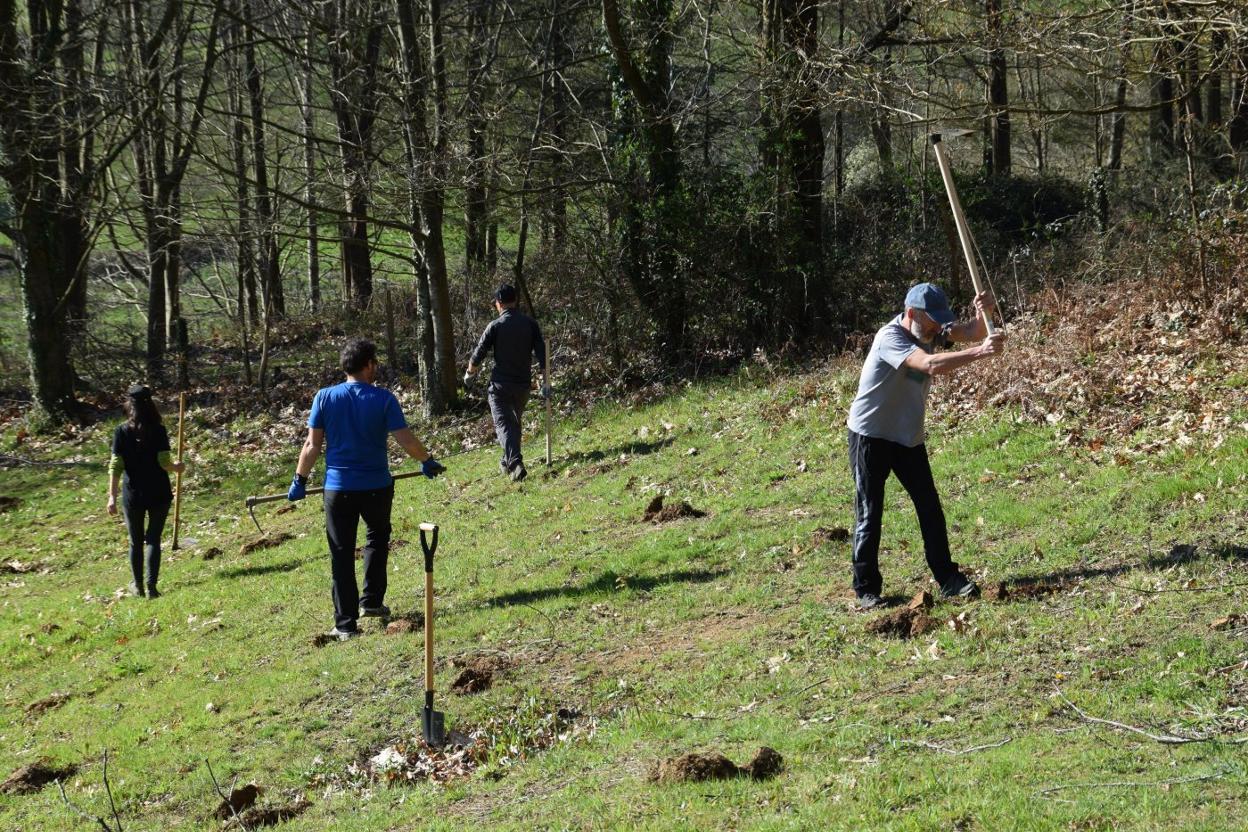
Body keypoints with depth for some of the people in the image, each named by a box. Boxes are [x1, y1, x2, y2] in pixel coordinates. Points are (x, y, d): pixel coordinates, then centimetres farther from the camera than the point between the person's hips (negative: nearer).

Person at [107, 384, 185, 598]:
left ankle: (138, 586, 25)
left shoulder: (121, 432, -6)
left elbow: (116, 466, -8)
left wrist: (112, 496, -5)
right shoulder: (158, 431, -9)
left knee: (136, 542, 15)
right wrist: (178, 468, 9)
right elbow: (165, 462, -13)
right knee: (153, 539, 7)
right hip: (159, 493, -1)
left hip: (133, 495, 1)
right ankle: (151, 586, -2)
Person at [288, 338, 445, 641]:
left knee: (342, 555, 6)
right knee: (377, 537, 27)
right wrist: (427, 461, 8)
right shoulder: (384, 399, -8)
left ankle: (346, 624, 5)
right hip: (376, 487, 0)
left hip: (338, 488, 0)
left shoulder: (325, 398, -4)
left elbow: (312, 445, -3)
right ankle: (371, 601, 29)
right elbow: (405, 440, -10)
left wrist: (300, 480, 7)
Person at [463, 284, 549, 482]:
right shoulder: (530, 324, 1)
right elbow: (542, 354, -2)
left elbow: (478, 355, -4)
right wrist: (545, 382, 2)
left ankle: (515, 463, -26)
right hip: (523, 384, 4)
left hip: (501, 384, -4)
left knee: (503, 424, -7)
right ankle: (508, 462, 31)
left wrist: (469, 374, 14)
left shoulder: (495, 326, -9)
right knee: (515, 423, 21)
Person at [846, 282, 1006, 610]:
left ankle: (948, 579, 11)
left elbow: (969, 332, -8)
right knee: (869, 513, -2)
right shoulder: (890, 337, -25)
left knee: (930, 508, 5)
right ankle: (866, 589, 6)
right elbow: (931, 365, -40)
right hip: (871, 436, -7)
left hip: (909, 438, 7)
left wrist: (983, 313, -30)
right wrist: (980, 353, -45)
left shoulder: (931, 330, 1)